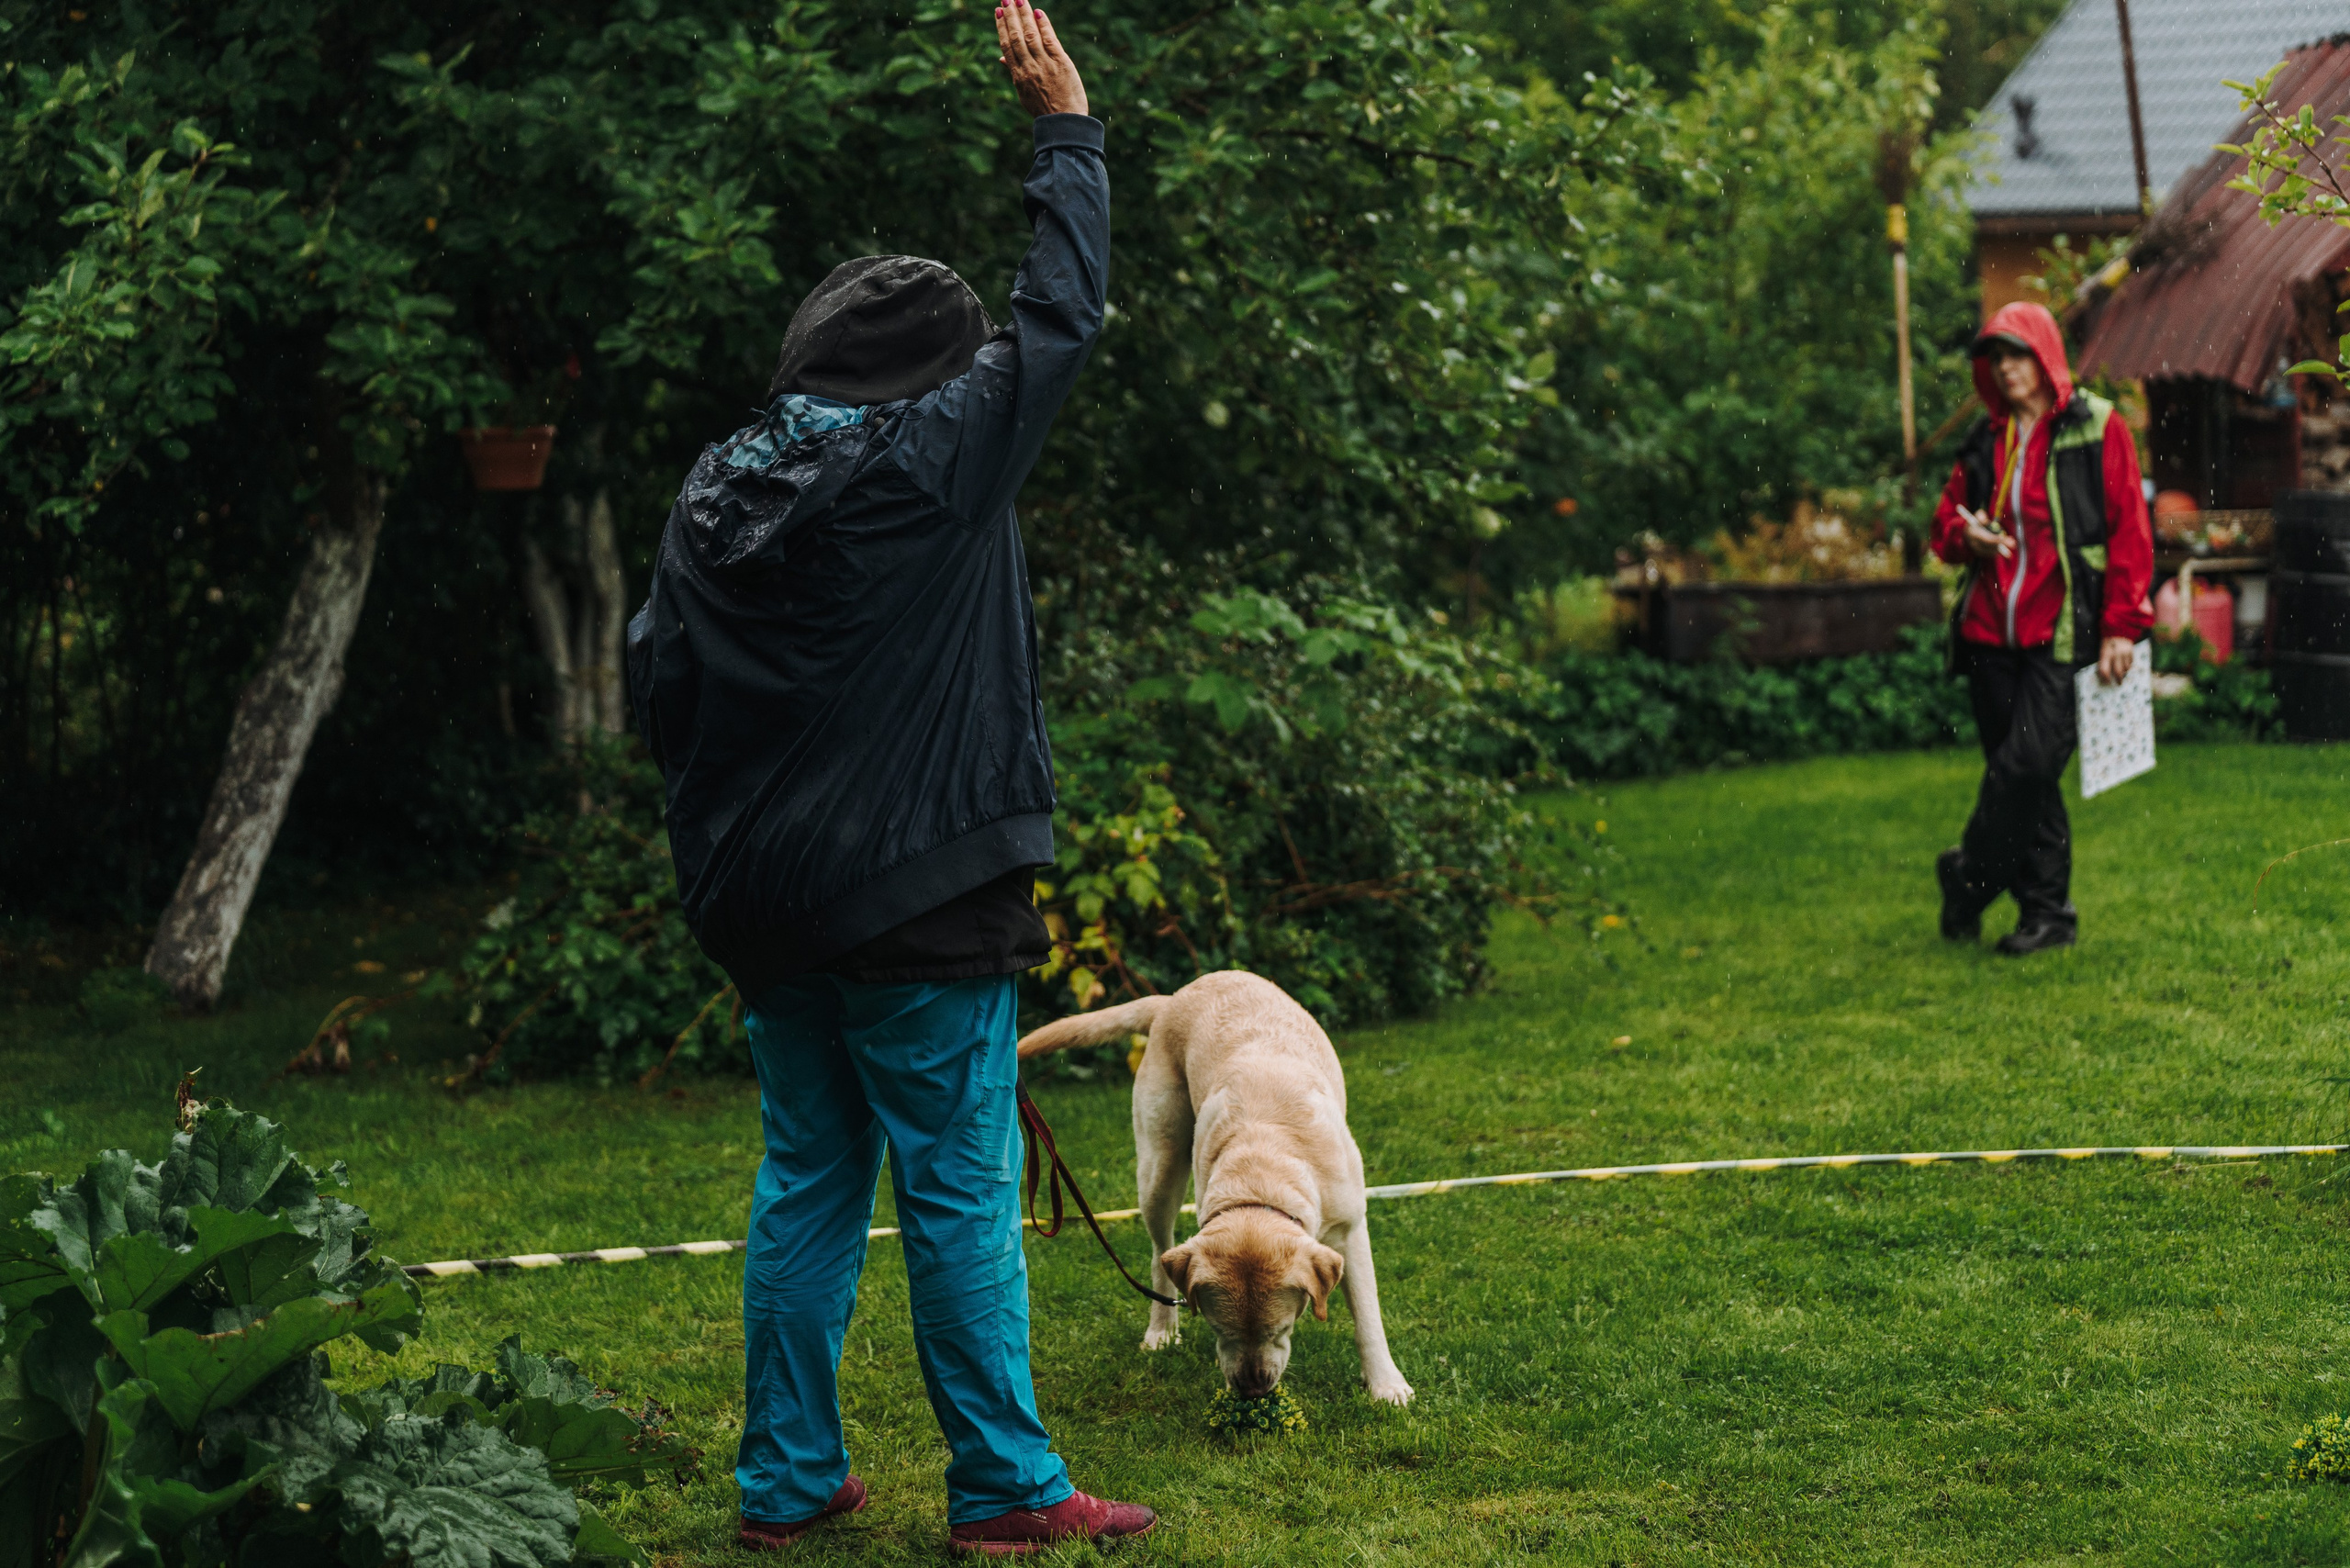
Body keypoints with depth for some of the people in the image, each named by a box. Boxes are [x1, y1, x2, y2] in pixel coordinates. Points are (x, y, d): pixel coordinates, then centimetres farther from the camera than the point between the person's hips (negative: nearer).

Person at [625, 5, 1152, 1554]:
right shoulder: (936, 460, -13)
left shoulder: (719, 491, 5)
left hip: (765, 904, 6)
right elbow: (1061, 318, -5)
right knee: (961, 1192, 1)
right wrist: (1066, 125, 4)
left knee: (809, 1181, 14)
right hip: (916, 898, -6)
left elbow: (657, 684, 9)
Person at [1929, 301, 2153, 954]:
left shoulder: (2097, 429, 0)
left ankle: (1970, 876, 4)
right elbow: (1946, 519, 21)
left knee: (2028, 761, -16)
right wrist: (1965, 536, -4)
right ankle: (2048, 912, 13)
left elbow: (2130, 531, -3)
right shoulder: (1985, 441, 15)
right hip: (1990, 630, 5)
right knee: (2017, 769, 6)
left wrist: (2121, 626, -9)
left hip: (2062, 631, -5)